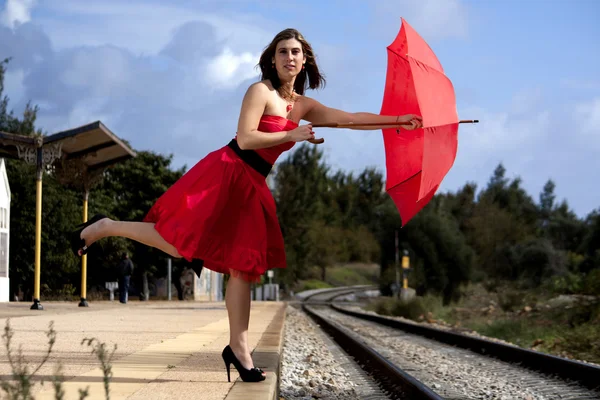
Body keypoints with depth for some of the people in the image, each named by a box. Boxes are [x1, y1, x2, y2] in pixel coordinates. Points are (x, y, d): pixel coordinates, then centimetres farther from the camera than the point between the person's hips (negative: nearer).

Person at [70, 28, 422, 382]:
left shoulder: (304, 105, 13)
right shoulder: (261, 91, -7)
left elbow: (350, 118, 10)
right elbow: (245, 138, -17)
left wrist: (398, 119, 5)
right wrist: (291, 135, -18)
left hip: (253, 186, 7)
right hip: (227, 174, -7)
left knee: (244, 265, 7)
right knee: (178, 244, -12)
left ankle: (238, 348, 12)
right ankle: (104, 227, 7)